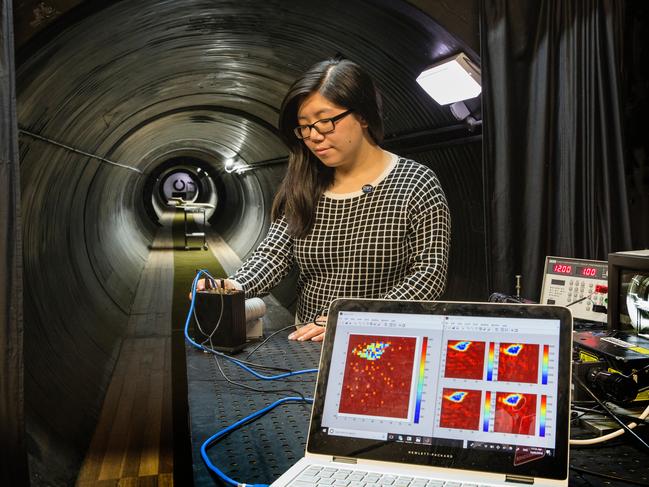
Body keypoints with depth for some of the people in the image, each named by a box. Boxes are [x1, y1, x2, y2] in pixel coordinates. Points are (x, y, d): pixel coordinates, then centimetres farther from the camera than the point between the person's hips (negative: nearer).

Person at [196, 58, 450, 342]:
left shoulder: (416, 185, -6)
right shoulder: (301, 189, 6)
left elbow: (430, 273, -11)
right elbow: (273, 254, -2)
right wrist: (235, 286, -24)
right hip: (308, 348, 4)